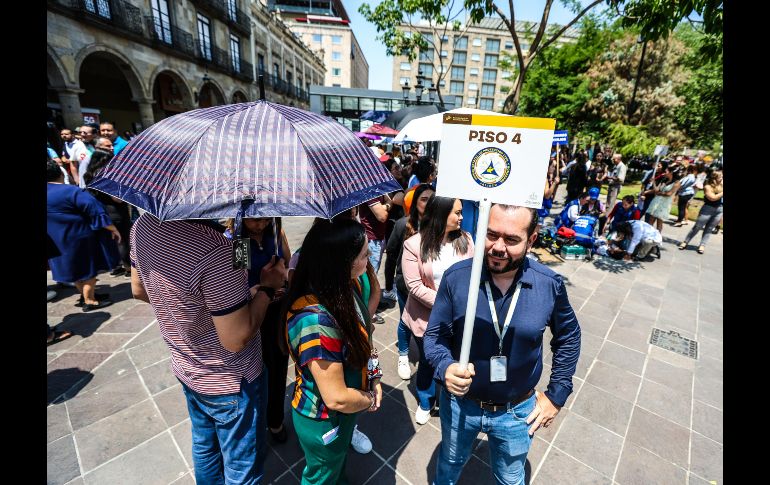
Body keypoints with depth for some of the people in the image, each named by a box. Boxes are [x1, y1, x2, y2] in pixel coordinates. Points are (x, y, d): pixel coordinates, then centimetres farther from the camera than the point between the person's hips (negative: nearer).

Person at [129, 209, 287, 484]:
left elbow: (139, 290, 6)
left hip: (187, 370, 7)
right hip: (230, 382, -7)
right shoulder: (215, 251, -39)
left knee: (205, 447, 32)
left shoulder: (143, 225, -11)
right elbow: (236, 340, -28)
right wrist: (267, 287, -16)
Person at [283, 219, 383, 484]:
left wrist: (374, 379, -7)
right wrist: (371, 400, -14)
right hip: (324, 421, -7)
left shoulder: (344, 288, -13)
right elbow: (337, 399, -32)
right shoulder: (316, 321, -40)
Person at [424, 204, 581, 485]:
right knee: (450, 462, 31)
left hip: (517, 412, 0)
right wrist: (445, 367, -31)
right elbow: (435, 334, -12)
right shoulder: (456, 277, -22)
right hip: (459, 403, 1)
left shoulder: (550, 285, -18)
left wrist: (557, 394, 0)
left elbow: (568, 337, 1)